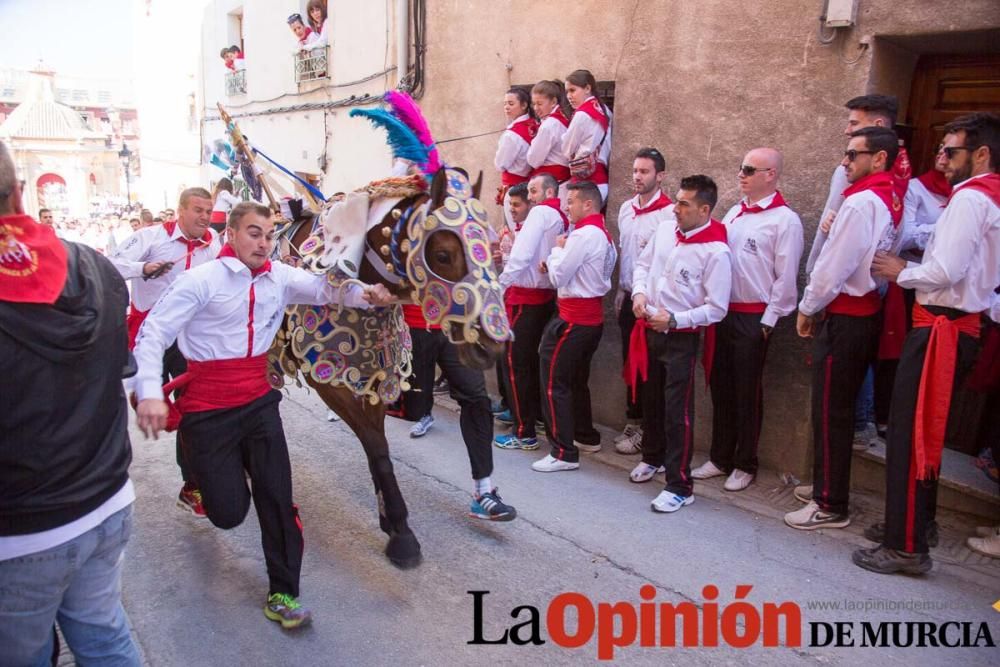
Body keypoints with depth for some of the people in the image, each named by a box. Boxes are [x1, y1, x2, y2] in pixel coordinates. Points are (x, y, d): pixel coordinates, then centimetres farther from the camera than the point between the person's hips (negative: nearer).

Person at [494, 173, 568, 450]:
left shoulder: (541, 212, -9)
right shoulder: (563, 219, 14)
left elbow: (522, 254, -20)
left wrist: (501, 284, -17)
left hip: (524, 297, -9)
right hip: (546, 297, 9)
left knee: (513, 362, -4)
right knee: (533, 360, 18)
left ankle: (524, 433, -2)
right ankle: (539, 417, 28)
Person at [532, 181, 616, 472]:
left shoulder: (583, 234, -16)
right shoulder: (603, 234, 14)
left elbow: (558, 277, -15)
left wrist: (557, 249, 0)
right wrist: (555, 264, 2)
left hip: (574, 317, -10)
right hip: (592, 316, 10)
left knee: (554, 382, -6)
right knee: (577, 380, 20)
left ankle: (564, 453, -5)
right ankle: (586, 436, 32)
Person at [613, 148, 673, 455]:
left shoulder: (669, 213, -14)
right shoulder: (626, 208, 10)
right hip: (629, 297, 7)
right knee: (630, 362, 13)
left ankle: (642, 427, 14)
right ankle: (633, 422, 25)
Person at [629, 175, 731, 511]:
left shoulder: (716, 252, -17)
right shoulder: (664, 230, 1)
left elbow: (716, 308, -17)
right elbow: (642, 264, 14)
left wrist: (674, 319, -23)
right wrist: (639, 292, -4)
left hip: (681, 338, -6)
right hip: (648, 330, 7)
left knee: (677, 411, -5)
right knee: (651, 400, 21)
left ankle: (679, 486, 7)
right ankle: (653, 457, 44)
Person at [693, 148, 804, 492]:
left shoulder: (785, 219, -9)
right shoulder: (735, 212, 11)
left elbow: (786, 277, -11)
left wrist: (768, 321, -12)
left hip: (754, 317, -6)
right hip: (723, 312, 6)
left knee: (747, 392, 5)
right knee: (721, 387, 13)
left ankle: (744, 464, 20)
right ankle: (720, 458, 26)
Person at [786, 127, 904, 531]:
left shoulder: (861, 201, -16)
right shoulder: (892, 202, 11)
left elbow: (834, 265, -17)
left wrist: (807, 308, -4)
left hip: (843, 316, -9)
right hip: (868, 311, 9)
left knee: (830, 412, -2)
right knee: (840, 409, 17)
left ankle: (830, 506, 7)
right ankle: (828, 486, 29)